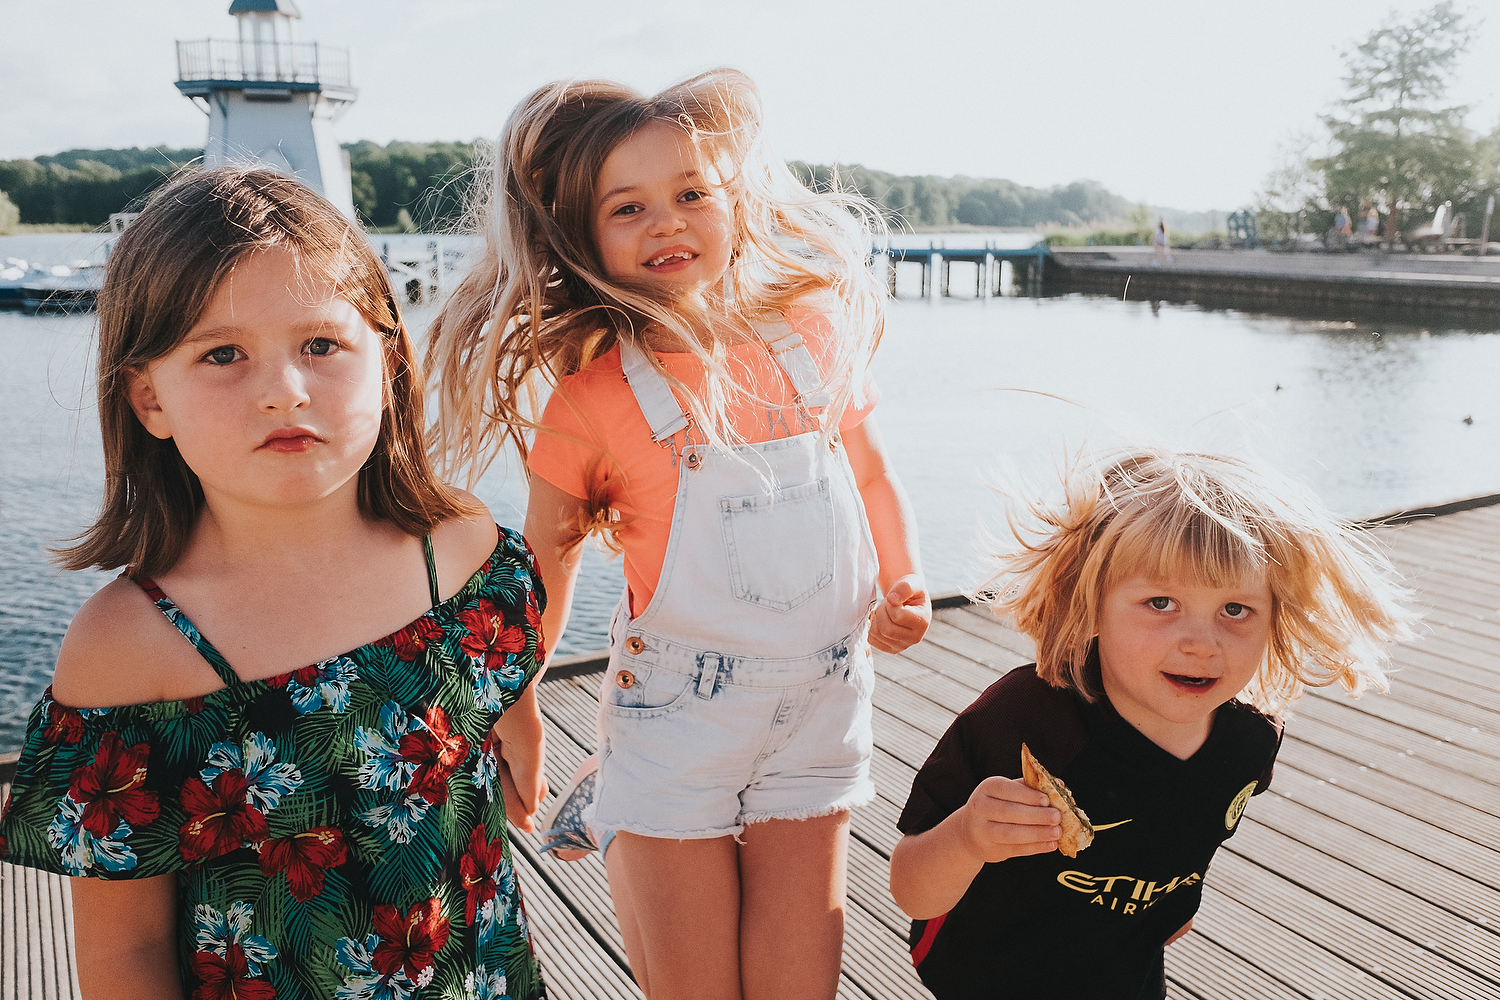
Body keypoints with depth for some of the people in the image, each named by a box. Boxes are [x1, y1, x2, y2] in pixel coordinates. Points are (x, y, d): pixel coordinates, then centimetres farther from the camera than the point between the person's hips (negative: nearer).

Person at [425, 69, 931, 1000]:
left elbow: (869, 469, 11)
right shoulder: (594, 393, -12)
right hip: (675, 714, -3)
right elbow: (549, 556, -1)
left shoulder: (811, 333, -3)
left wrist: (904, 584, -2)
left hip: (819, 704, 3)